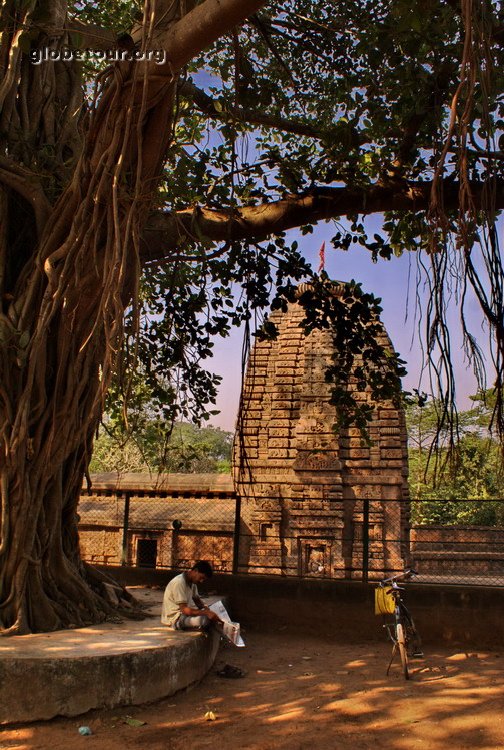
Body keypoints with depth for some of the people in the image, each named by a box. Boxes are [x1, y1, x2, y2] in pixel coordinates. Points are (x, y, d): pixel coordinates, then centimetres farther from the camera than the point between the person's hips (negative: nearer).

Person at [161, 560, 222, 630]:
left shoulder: (192, 582, 6)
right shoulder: (179, 582, -23)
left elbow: (197, 599, 15)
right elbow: (185, 610, -28)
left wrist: (206, 610, -6)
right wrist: (206, 613, -32)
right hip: (175, 618, -9)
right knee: (204, 619, -32)